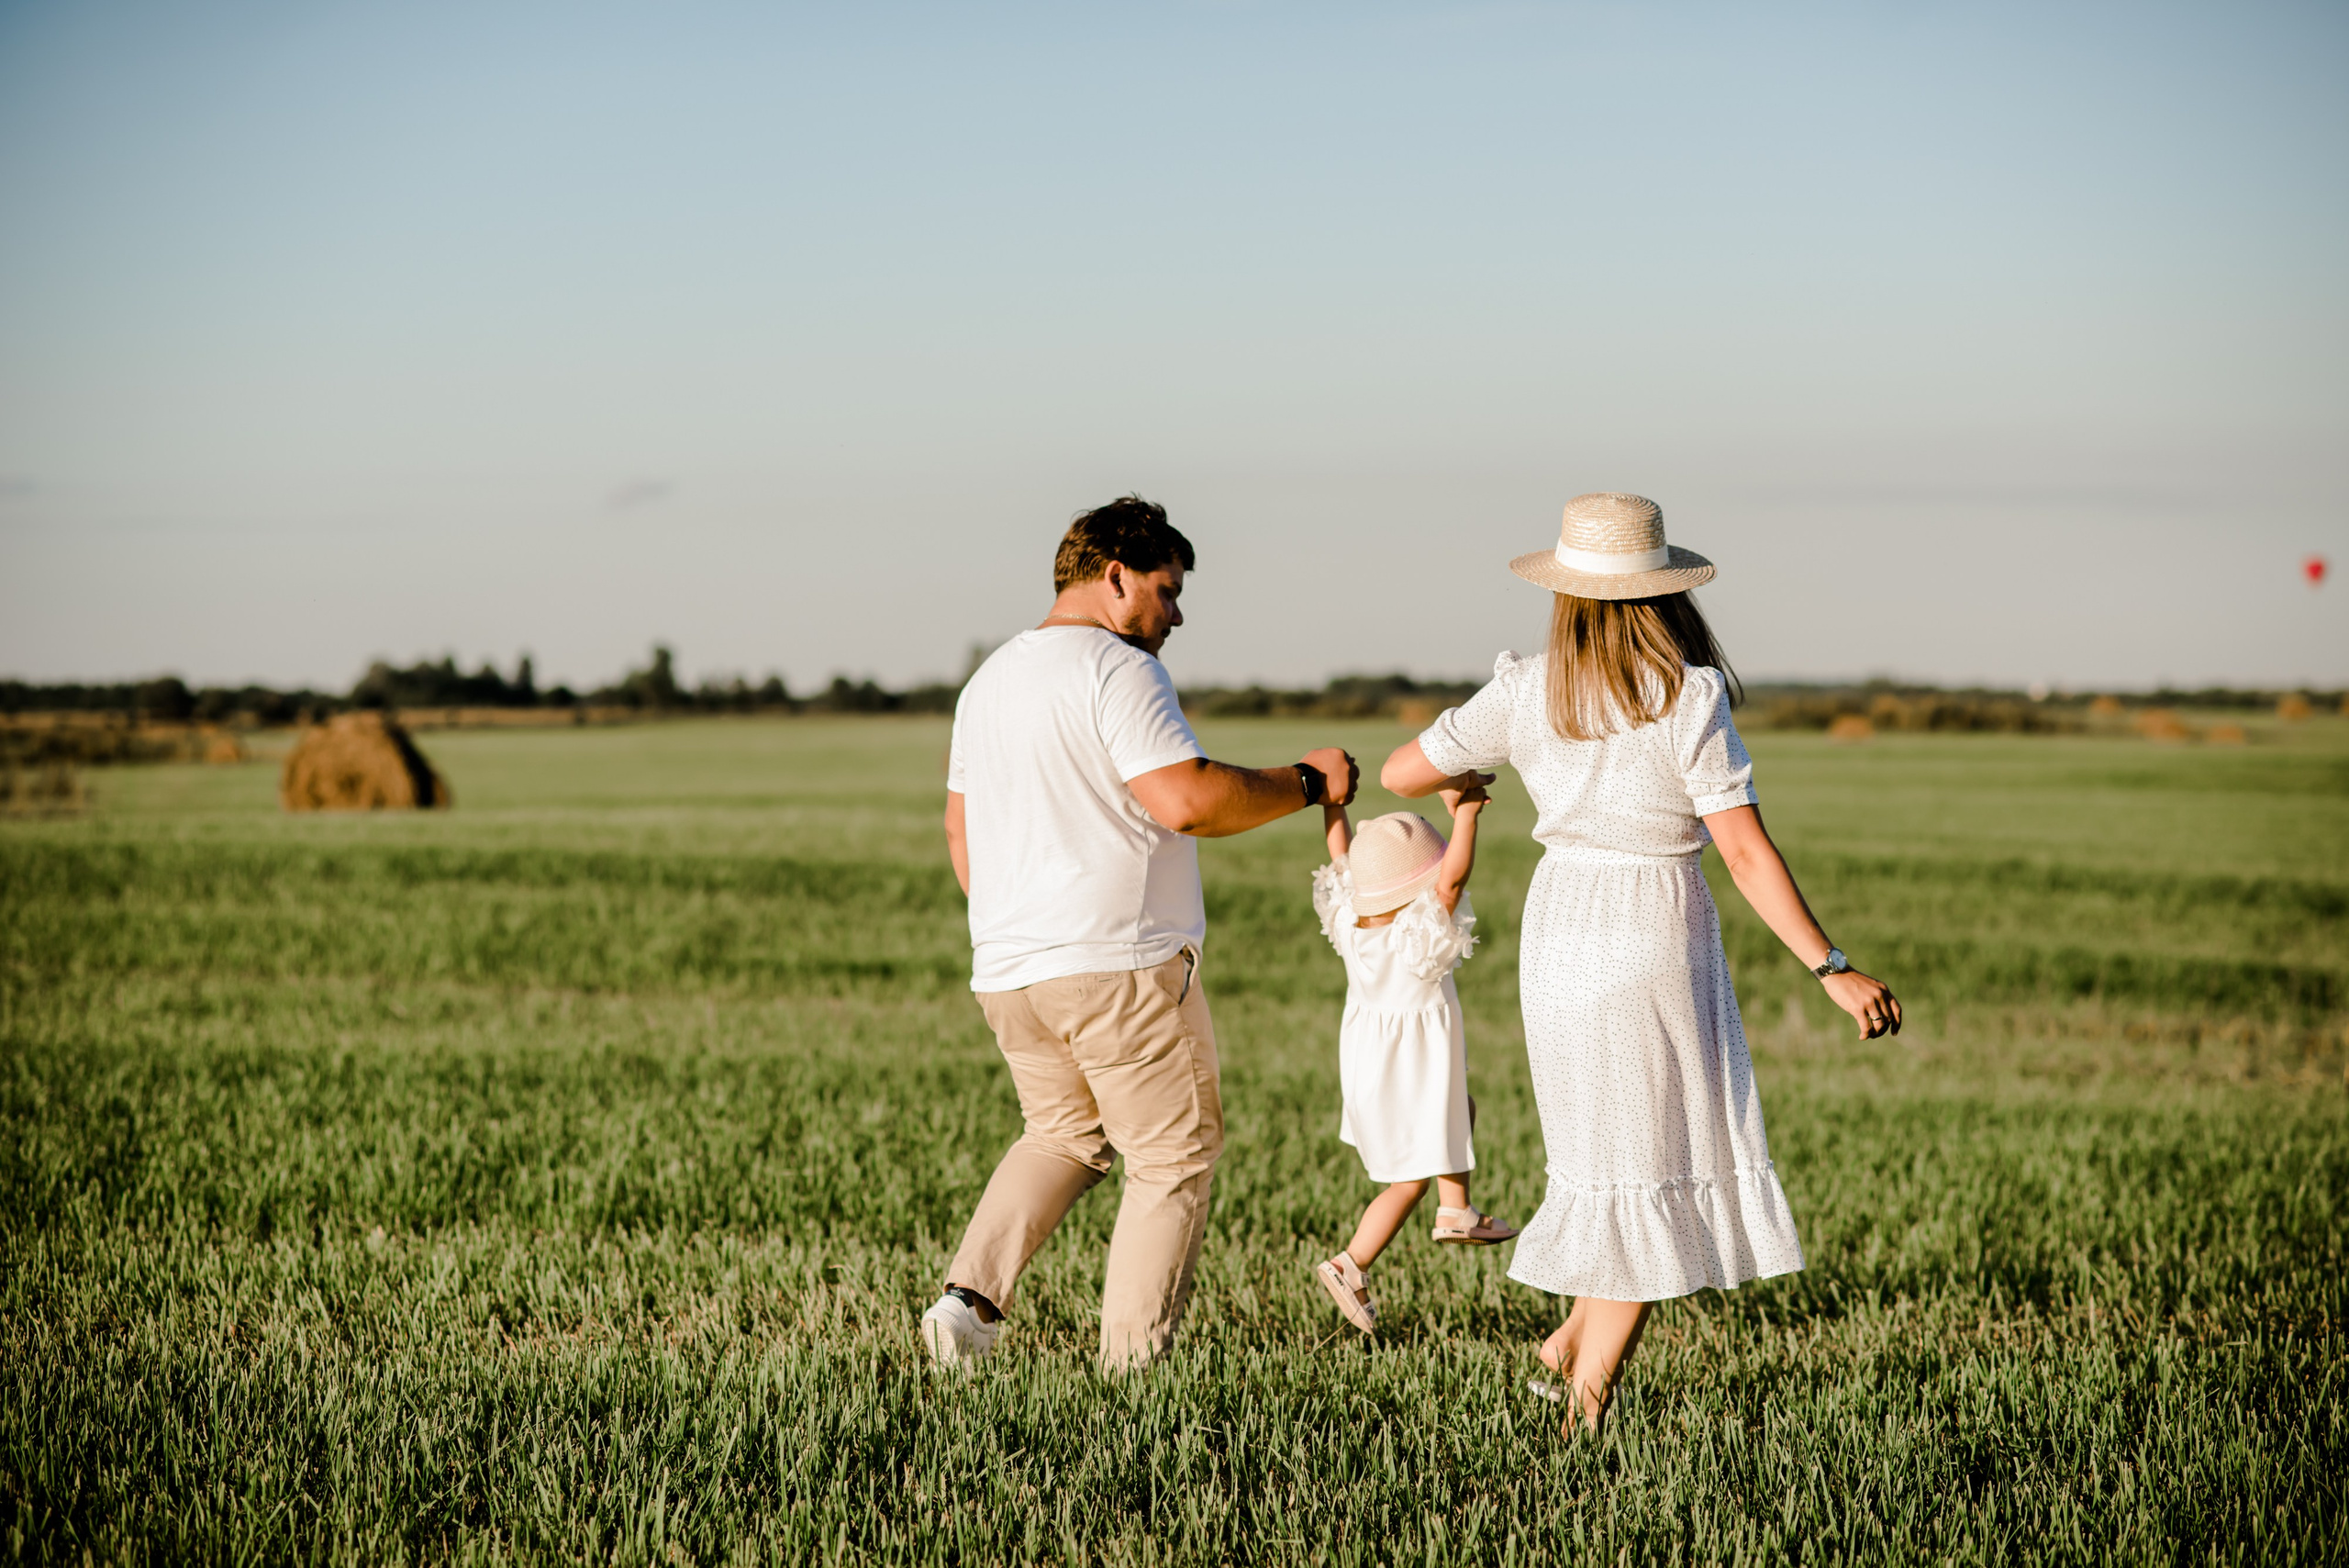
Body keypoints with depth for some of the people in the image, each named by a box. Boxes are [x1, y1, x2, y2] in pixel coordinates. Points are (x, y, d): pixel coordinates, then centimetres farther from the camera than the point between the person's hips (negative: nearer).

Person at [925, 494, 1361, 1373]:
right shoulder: (1116, 670, -11)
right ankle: (1130, 1366, 3)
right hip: (1121, 965, -8)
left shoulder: (990, 680, 17)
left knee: (1063, 1133, 25)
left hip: (1006, 971, 8)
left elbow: (960, 824, 22)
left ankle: (969, 1295, 7)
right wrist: (1307, 785, -10)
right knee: (1175, 1155, 5)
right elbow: (1186, 800, -22)